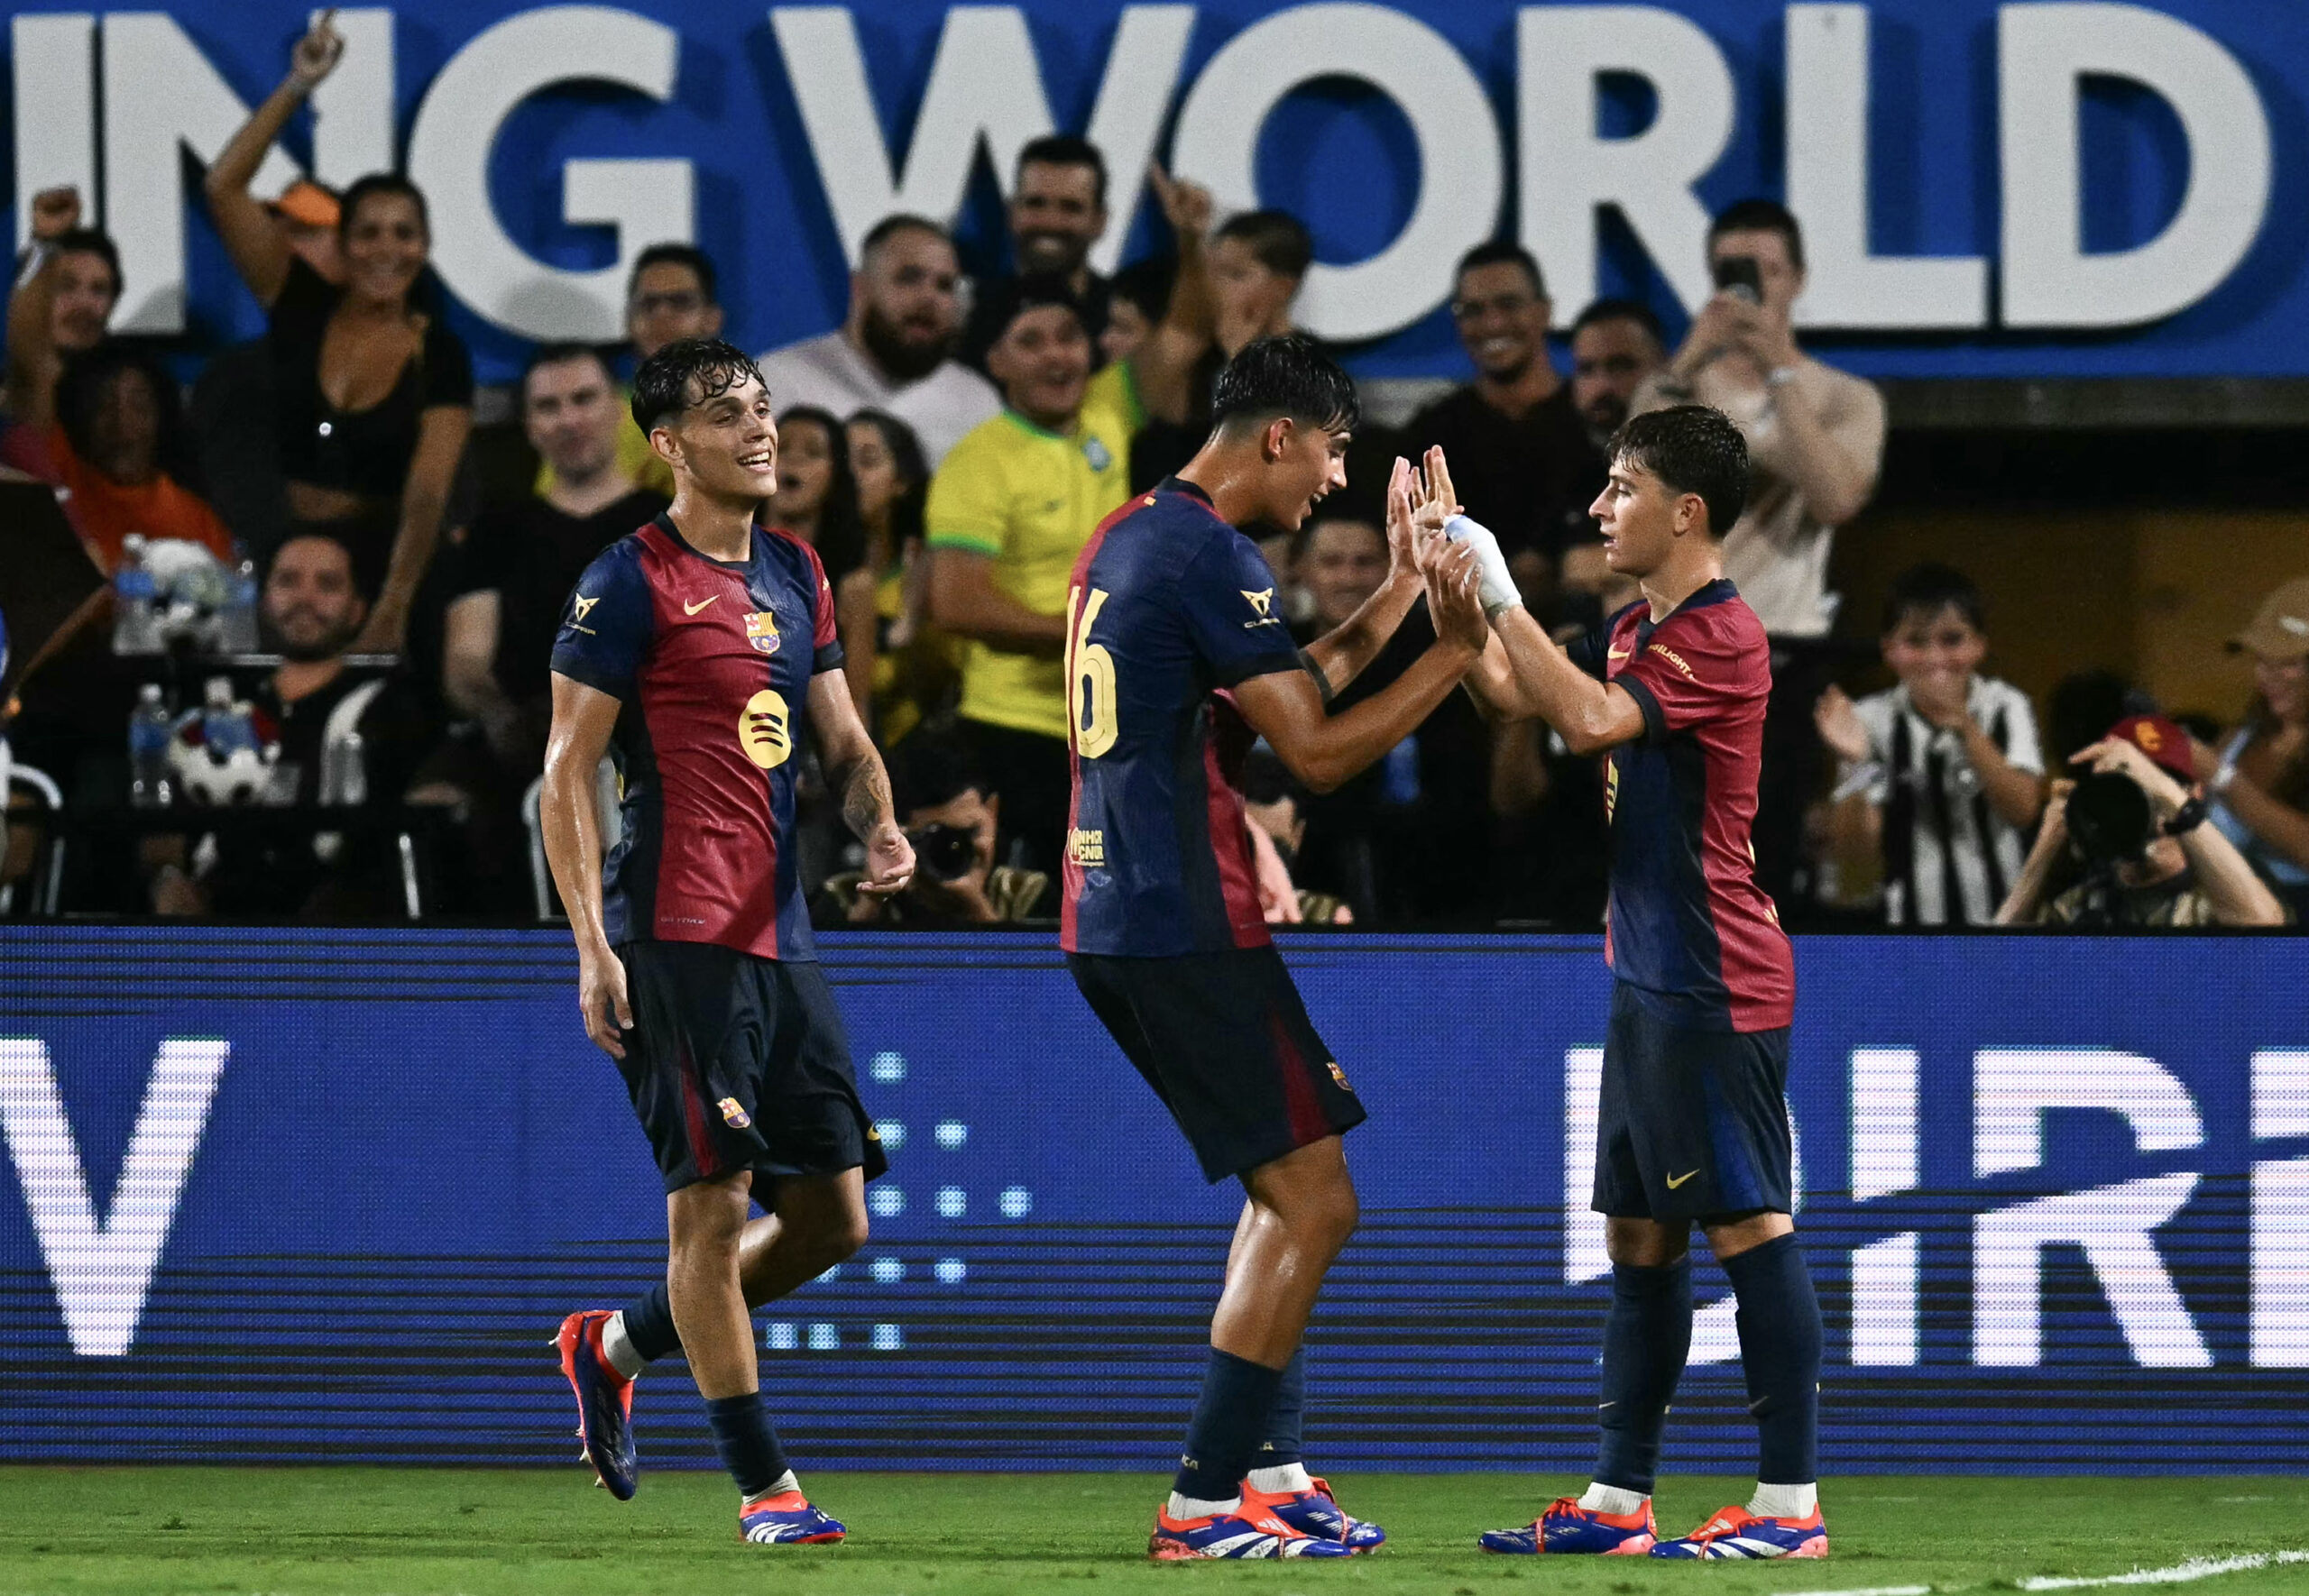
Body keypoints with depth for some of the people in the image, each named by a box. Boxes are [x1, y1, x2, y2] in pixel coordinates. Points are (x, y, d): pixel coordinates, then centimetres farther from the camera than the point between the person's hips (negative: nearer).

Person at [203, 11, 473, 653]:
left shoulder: (441, 355, -4)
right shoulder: (303, 308, 2)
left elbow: (428, 491, -12)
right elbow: (223, 189, -5)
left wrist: (392, 611, -23)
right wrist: (297, 87, -10)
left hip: (383, 559, -1)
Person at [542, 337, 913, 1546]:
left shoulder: (793, 574, 16)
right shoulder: (631, 583, -6)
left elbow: (842, 740, 21)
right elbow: (566, 774, -7)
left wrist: (880, 826, -2)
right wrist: (594, 948, -14)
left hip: (778, 935, 8)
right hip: (677, 934, -8)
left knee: (833, 1216, 8)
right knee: (711, 1199, -7)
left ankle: (615, 1346, 26)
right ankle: (763, 1486, -3)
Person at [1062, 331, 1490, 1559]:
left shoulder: (1125, 538, 17)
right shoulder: (1211, 557, -14)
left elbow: (1275, 700, 24)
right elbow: (1317, 751, -15)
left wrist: (1396, 597, 25)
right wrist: (1456, 646, -10)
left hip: (1109, 919, 10)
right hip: (1187, 929, -10)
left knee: (1284, 1190, 21)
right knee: (1313, 1204, -6)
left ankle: (1270, 1466, 19)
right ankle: (1204, 1503, -8)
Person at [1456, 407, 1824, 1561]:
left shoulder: (1721, 638, -16)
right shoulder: (1634, 631, 14)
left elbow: (1588, 719, -27)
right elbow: (1515, 697, 24)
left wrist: (1500, 590, -22)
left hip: (1714, 988, -10)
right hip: (1649, 979, 10)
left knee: (1747, 1227, -8)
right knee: (1638, 1233, 12)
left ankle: (1790, 1505, -7)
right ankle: (1619, 1498, 17)